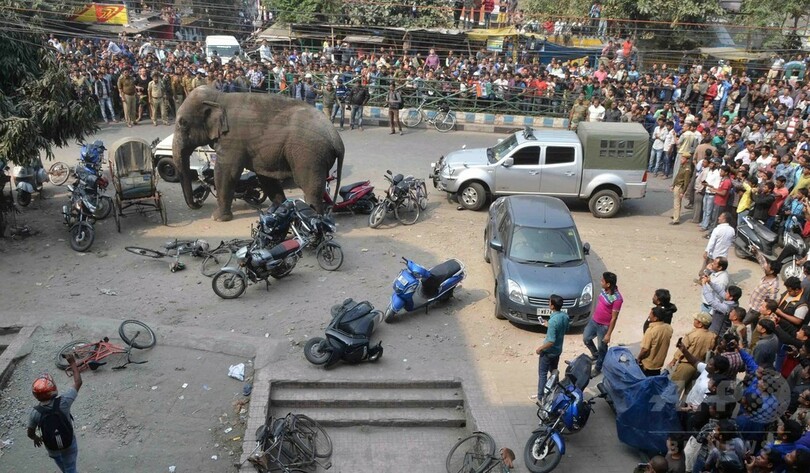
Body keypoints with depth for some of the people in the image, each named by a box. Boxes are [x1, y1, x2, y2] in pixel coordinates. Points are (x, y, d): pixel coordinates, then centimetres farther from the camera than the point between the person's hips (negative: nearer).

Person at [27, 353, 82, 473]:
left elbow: (30, 433, -8)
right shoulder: (63, 402, -31)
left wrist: (36, 438, 16)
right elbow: (78, 382, -18)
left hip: (51, 447, 2)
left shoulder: (35, 412, -25)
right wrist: (73, 363, -9)